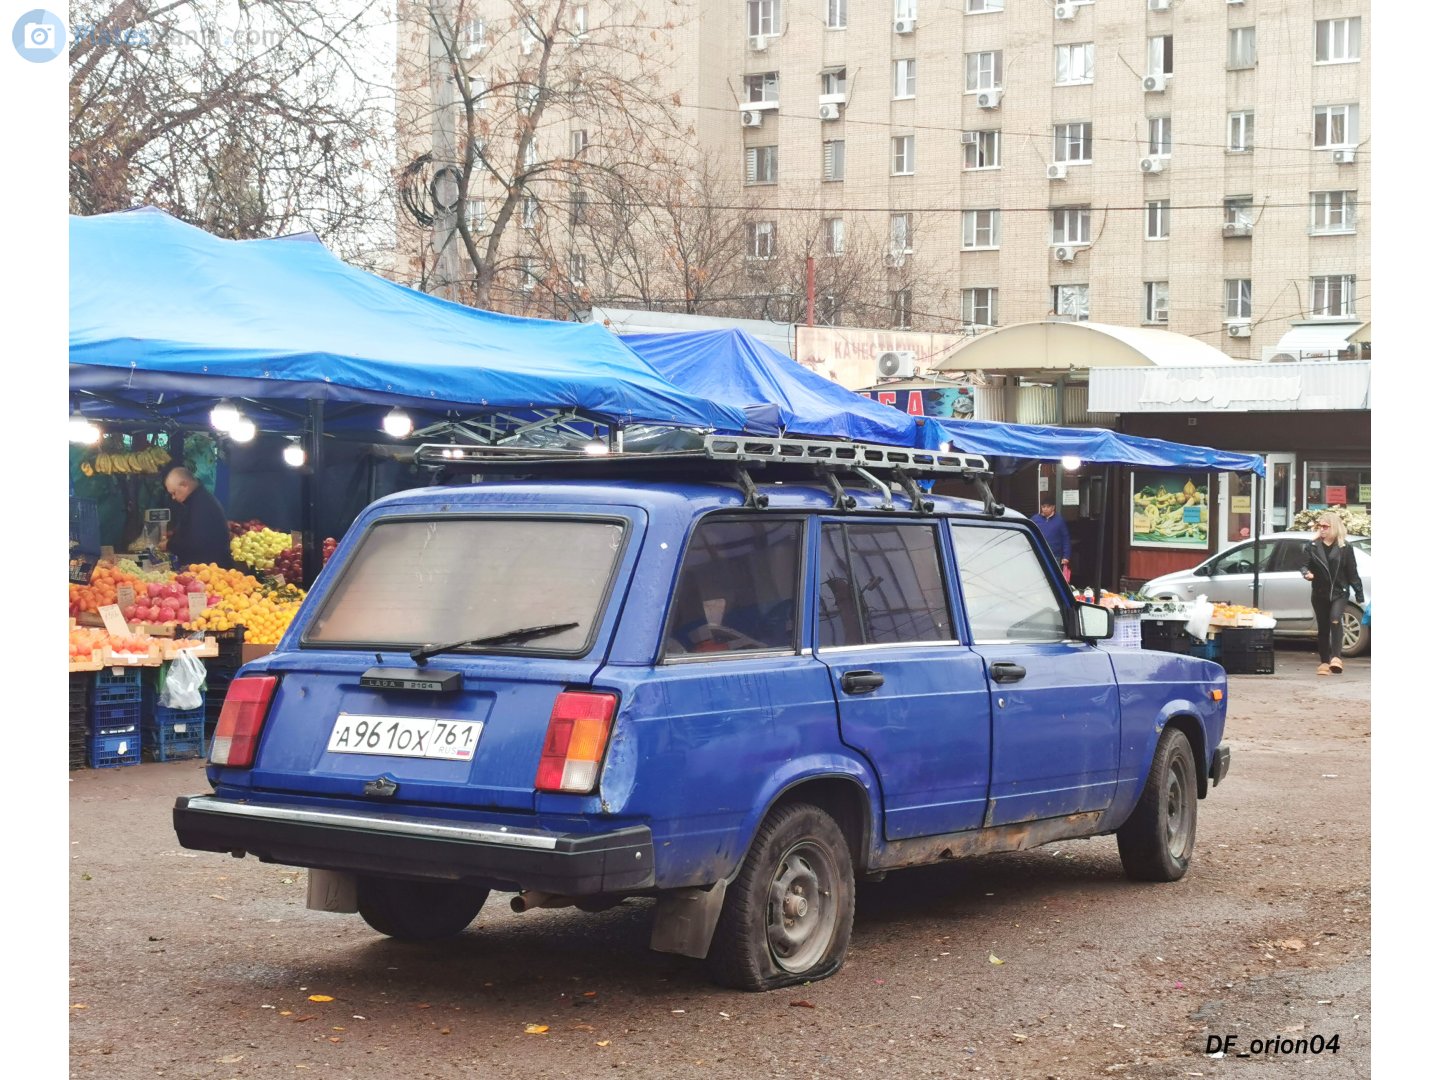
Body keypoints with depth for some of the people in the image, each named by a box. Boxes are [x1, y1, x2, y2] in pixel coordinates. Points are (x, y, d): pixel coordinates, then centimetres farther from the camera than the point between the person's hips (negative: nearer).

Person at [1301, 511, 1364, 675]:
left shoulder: (1345, 547, 0)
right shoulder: (1312, 546, 4)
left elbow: (1352, 572, 3)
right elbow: (1306, 565, 5)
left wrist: (1359, 593, 4)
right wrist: (1306, 573, -19)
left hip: (1339, 592, -3)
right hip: (1319, 593, 3)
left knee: (1335, 620, -24)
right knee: (1322, 628, 8)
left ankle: (1336, 658, -27)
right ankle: (1324, 662, 16)